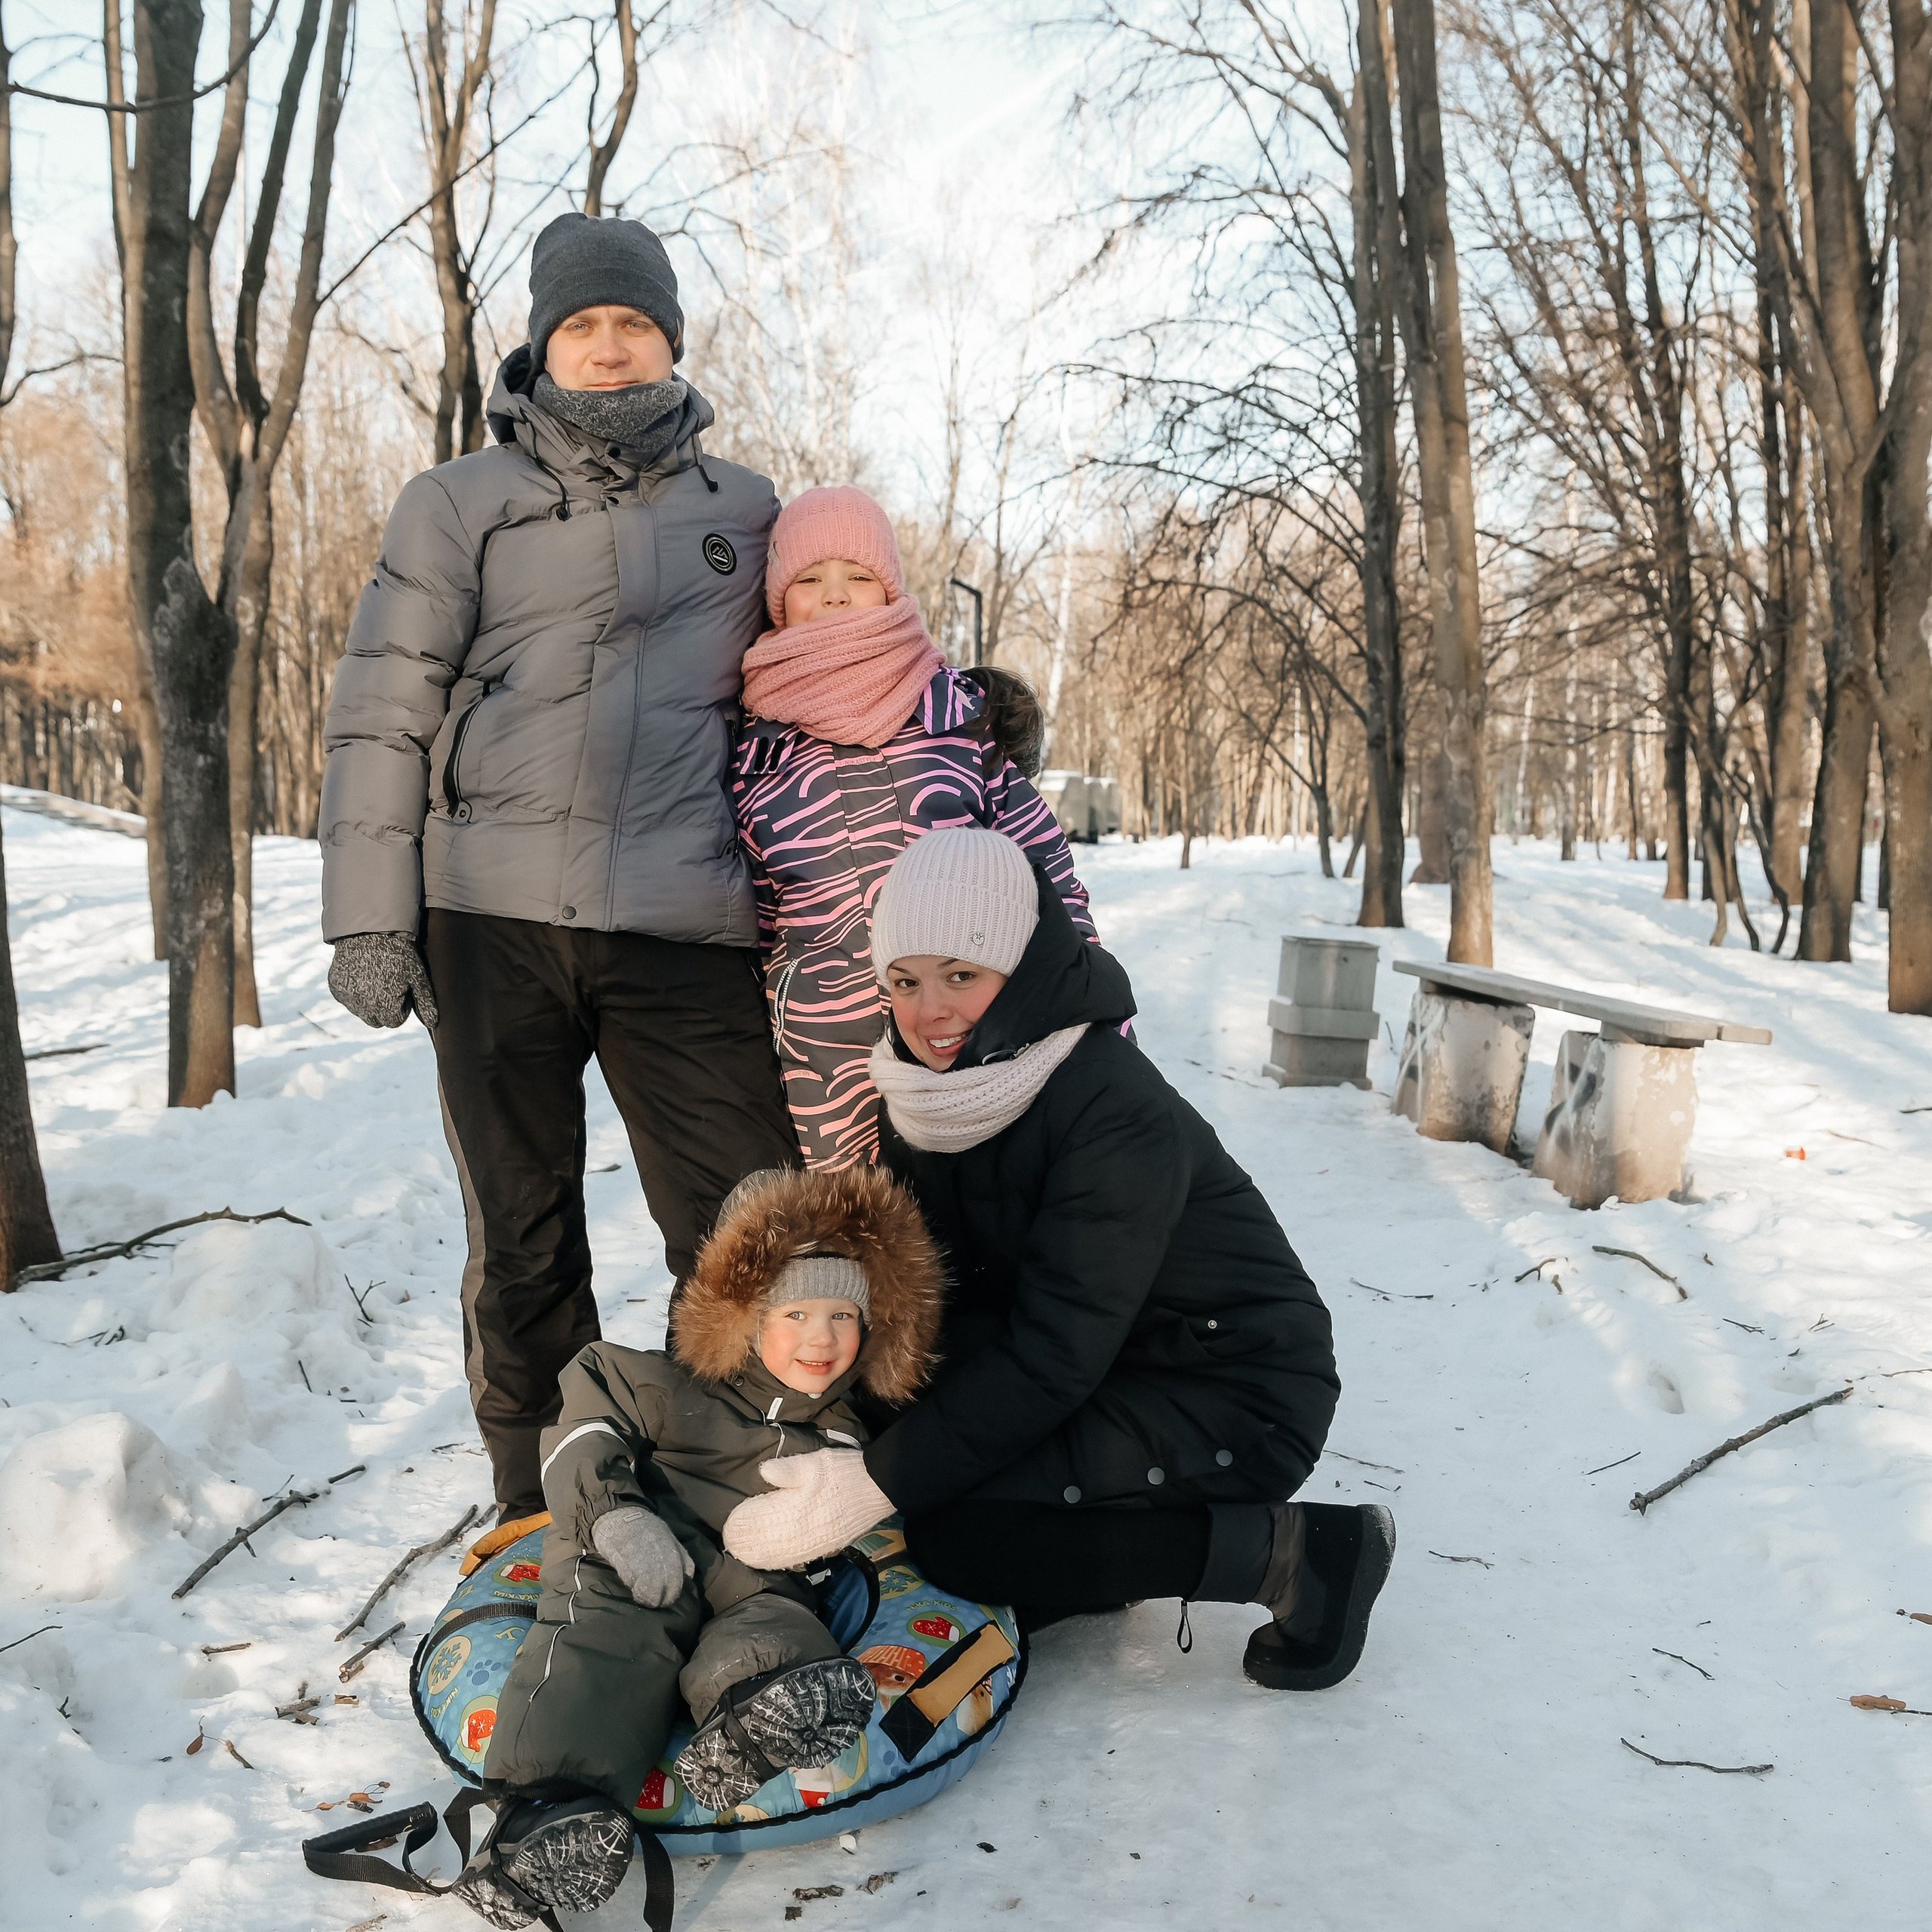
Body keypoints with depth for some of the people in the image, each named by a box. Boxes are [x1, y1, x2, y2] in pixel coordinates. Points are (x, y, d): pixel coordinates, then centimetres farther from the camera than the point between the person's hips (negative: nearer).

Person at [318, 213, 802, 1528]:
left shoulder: (745, 513, 17)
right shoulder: (461, 503, 12)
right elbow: (384, 713, 7)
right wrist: (369, 917, -1)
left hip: (687, 926, 1)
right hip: (492, 921, 0)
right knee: (521, 1238, 7)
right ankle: (543, 1519, 23)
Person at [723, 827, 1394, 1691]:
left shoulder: (1121, 1115, -27)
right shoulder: (931, 1094, -3)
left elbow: (1053, 1355, -28)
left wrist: (873, 1486, -29)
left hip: (1238, 1396, -8)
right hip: (1100, 1380, 8)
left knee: (951, 1533, -22)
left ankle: (1290, 1551, -13)